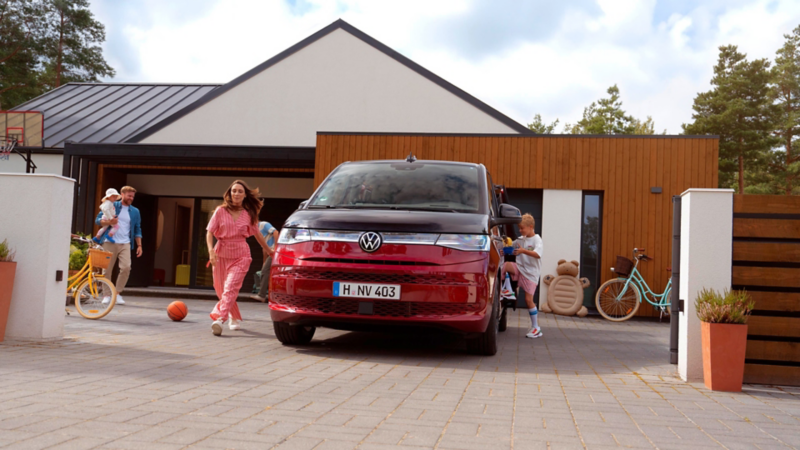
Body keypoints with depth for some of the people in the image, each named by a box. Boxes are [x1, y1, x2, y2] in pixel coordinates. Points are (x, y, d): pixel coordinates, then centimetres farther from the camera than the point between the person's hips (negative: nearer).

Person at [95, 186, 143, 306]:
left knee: (126, 268, -14)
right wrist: (109, 222, -18)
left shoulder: (135, 211, 13)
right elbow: (98, 220, 2)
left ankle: (118, 293, 1)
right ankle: (106, 295, 13)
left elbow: (137, 230, 17)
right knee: (107, 269, 0)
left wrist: (139, 245, 9)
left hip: (125, 244, 2)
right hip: (110, 243, -2)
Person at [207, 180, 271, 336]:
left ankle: (219, 319, -29)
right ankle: (235, 318, 30)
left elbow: (257, 234, 16)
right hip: (221, 254, 1)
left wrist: (269, 251, 25)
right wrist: (211, 250, -18)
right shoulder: (221, 211, 0)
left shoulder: (249, 214, 3)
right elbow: (210, 232, -2)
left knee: (231, 288, -19)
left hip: (240, 256, -1)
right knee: (221, 290, 8)